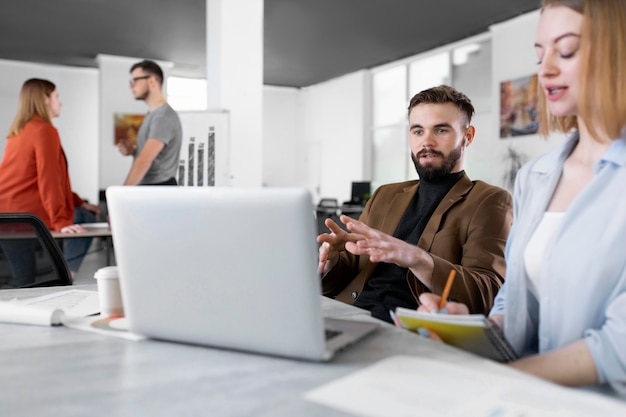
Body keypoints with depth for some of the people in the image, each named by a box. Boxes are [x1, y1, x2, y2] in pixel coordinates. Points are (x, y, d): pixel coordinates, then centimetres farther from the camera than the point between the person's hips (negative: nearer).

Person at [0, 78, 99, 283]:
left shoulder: (19, 132, 18)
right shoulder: (45, 130, -12)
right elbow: (49, 180, -21)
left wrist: (79, 202, 20)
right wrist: (62, 222, -23)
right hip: (26, 213, -9)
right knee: (87, 219, 7)